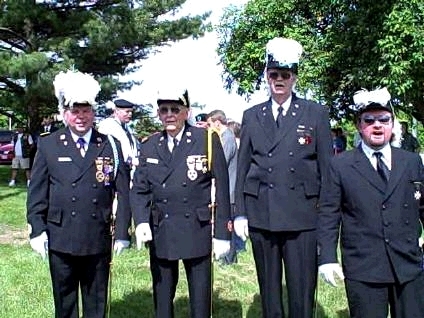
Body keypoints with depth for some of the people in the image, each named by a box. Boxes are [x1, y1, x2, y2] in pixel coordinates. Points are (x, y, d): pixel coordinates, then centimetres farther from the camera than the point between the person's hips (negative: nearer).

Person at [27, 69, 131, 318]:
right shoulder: (48, 146, 2)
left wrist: (122, 232, -3)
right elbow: (37, 193, 2)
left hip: (99, 241, 0)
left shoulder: (111, 146, 2)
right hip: (60, 239, 0)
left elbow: (123, 193, 1)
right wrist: (37, 230, -4)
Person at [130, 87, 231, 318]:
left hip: (197, 231, -3)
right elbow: (139, 190, 5)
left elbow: (221, 190, -4)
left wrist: (222, 234, -7)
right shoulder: (149, 147, 6)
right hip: (159, 232, 3)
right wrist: (141, 221, -13)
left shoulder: (208, 141, -4)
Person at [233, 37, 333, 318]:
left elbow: (327, 167, 3)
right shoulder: (252, 116, 10)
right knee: (268, 290, 13)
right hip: (261, 215, 3)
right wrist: (240, 213, 6)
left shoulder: (316, 114, 4)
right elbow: (243, 166, 11)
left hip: (302, 216, -2)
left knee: (302, 293, 0)